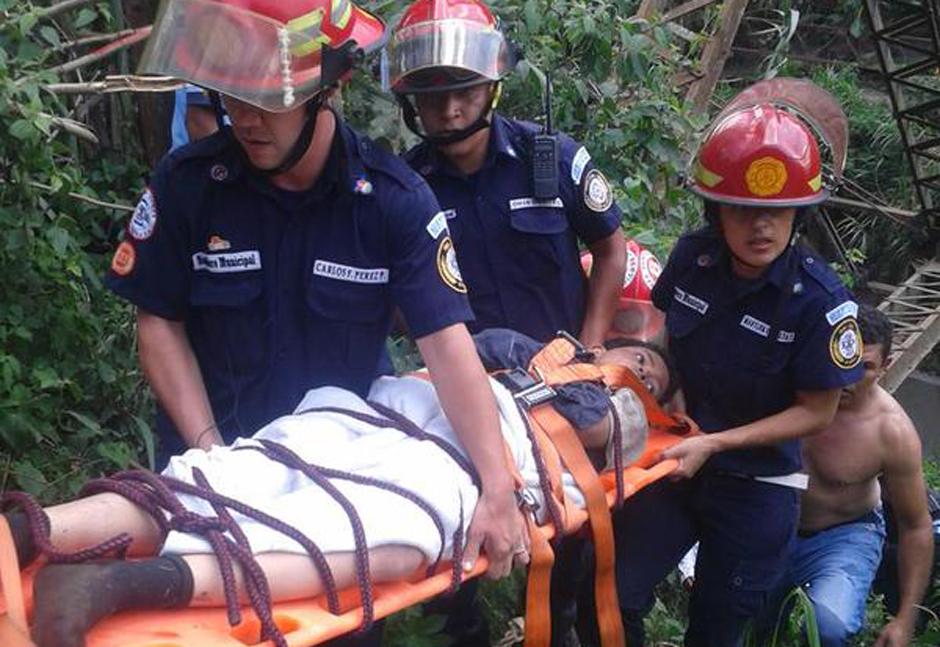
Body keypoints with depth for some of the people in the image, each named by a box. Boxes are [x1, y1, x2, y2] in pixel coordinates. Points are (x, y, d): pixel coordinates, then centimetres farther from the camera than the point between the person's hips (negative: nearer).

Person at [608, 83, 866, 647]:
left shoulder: (821, 300, -21)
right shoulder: (693, 257, -10)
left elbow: (816, 412, -13)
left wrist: (715, 444, -21)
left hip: (756, 488, -3)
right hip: (675, 461, 3)